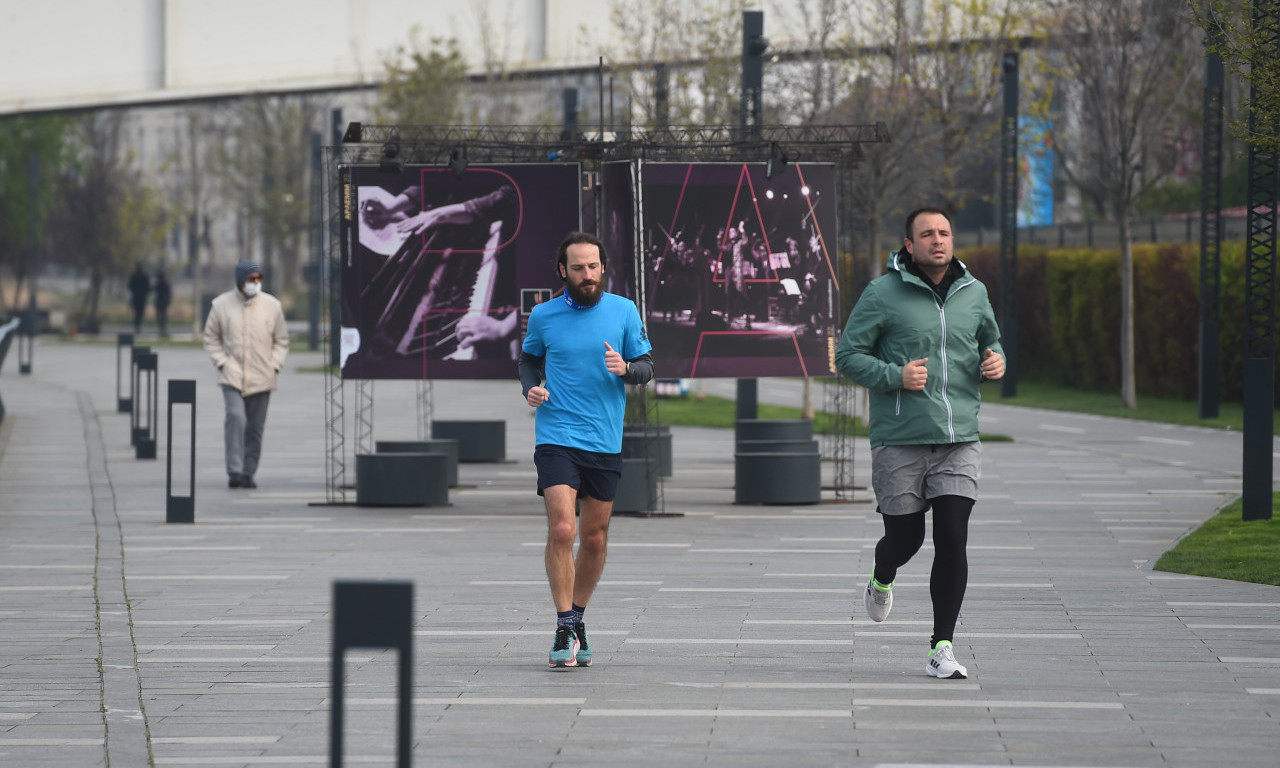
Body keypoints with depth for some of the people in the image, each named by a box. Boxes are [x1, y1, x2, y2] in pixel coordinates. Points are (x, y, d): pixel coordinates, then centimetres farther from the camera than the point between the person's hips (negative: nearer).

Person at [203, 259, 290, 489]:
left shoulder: (271, 305, 4)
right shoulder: (222, 304, 1)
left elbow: (282, 339, 14)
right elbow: (210, 337, 10)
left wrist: (274, 365, 1)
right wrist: (222, 362, -2)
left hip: (261, 378, 2)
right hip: (232, 375, -2)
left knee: (255, 427, 4)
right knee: (236, 417, -20)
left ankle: (248, 473, 14)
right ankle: (234, 471, -20)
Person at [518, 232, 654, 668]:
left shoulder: (624, 312, 2)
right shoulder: (543, 316, 1)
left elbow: (646, 367, 7)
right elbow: (529, 358, 19)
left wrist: (625, 368, -15)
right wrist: (531, 388, -2)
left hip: (605, 443, 2)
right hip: (556, 438, -2)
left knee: (594, 539, 8)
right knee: (561, 530, -16)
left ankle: (576, 619, 27)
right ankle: (565, 631, -10)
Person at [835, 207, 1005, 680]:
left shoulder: (973, 293, 9)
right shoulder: (883, 294, -5)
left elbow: (989, 340, 26)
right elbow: (847, 356, -3)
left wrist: (995, 361, 3)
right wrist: (896, 376, -18)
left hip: (959, 441, 3)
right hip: (899, 441, -3)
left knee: (953, 540, -7)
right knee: (905, 538, 6)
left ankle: (942, 646, -1)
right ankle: (882, 580, 44)